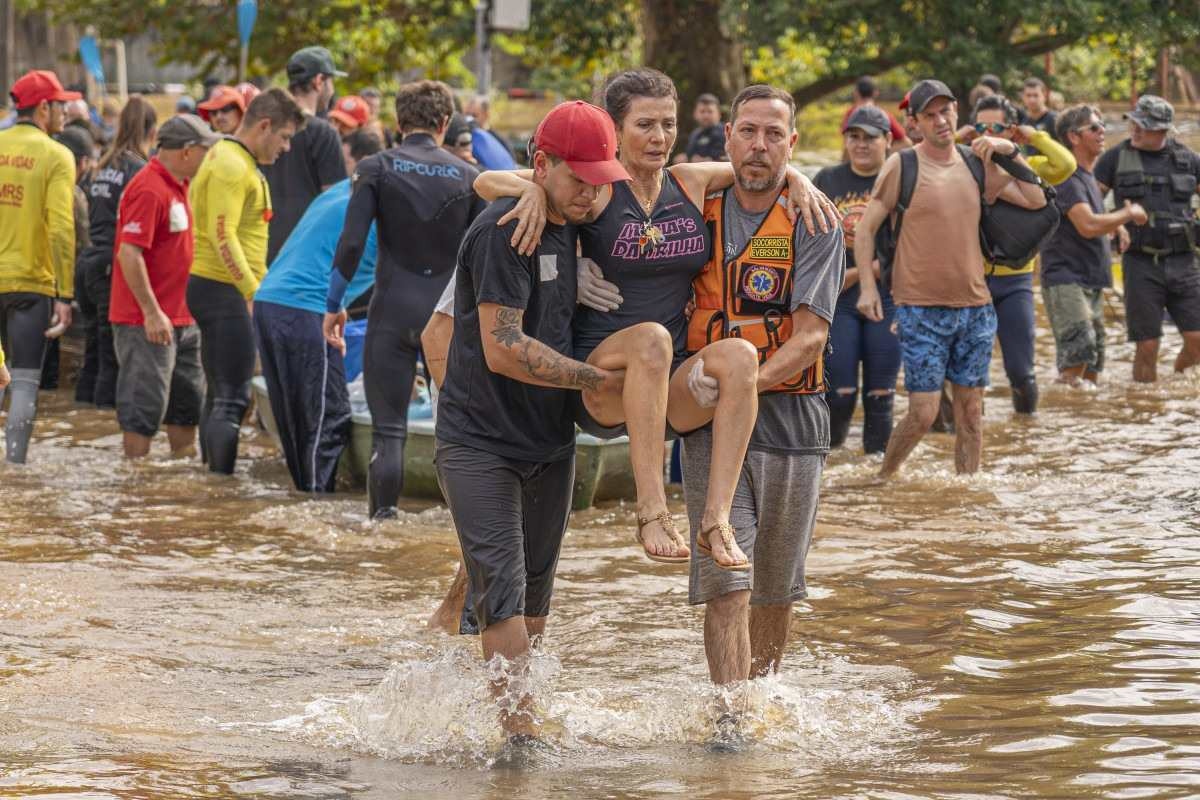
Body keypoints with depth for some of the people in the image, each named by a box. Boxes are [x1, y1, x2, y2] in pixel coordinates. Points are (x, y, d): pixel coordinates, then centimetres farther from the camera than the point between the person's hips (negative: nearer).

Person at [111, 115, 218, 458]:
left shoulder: (176, 185, 13)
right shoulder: (149, 190, -18)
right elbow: (129, 254, -24)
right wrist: (152, 313, -25)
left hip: (180, 319, 10)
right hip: (148, 321, -10)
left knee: (189, 402, 15)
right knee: (145, 406, -5)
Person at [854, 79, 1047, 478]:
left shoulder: (977, 165, 9)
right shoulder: (902, 166, -4)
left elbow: (1035, 201, 10)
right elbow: (865, 228, -1)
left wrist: (1011, 151, 0)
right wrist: (867, 286, -9)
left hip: (975, 307, 4)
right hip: (921, 310, -4)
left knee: (970, 410, 6)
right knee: (923, 412, -7)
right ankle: (883, 478, 14)